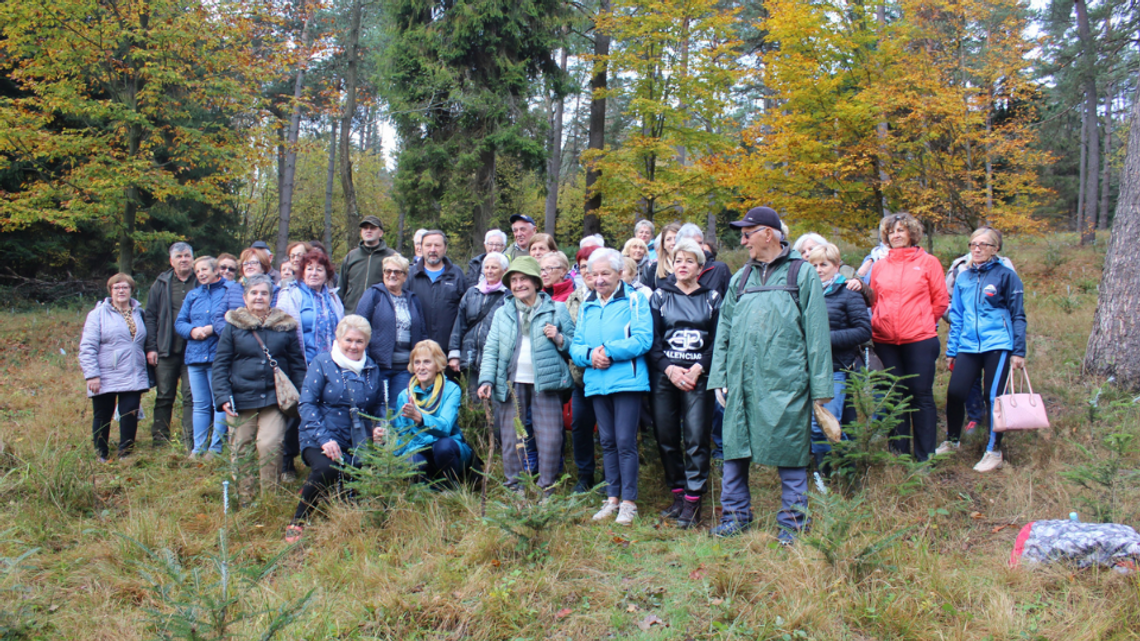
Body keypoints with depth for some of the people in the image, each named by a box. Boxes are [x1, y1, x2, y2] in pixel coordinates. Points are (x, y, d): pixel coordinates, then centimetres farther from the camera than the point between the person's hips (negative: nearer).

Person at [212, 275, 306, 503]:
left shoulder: (285, 325, 9)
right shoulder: (233, 325, 7)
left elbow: (297, 364, 12)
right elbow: (220, 364, 6)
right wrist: (223, 397, -6)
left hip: (274, 399, -1)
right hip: (241, 400, 1)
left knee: (270, 446, -14)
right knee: (240, 450, 3)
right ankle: (244, 500, 16)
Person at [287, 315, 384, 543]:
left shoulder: (372, 369, 11)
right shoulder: (322, 363, -2)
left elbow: (378, 406, 21)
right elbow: (306, 404, -8)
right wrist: (324, 439, -20)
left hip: (358, 444, 4)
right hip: (322, 440, -4)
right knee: (326, 469, -34)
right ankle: (297, 523, -12)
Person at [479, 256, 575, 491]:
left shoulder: (557, 309, 8)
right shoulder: (502, 313, 16)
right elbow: (491, 349, 11)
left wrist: (559, 339, -11)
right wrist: (486, 379, -2)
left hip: (545, 383, -2)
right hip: (511, 384, 3)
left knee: (550, 439, -5)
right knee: (511, 440, 5)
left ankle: (546, 491, 7)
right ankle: (514, 490, 15)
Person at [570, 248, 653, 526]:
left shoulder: (634, 300, -2)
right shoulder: (587, 306, 15)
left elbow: (642, 340, -14)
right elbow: (576, 346, 11)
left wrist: (608, 351, -16)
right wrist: (590, 354, -11)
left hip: (627, 381, -5)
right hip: (596, 382, 6)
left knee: (625, 442, -5)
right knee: (607, 442, 11)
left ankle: (629, 502, 4)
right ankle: (612, 498, 19)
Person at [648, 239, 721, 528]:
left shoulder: (712, 298, 10)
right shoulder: (659, 297, 11)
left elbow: (718, 340, 3)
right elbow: (652, 340, 5)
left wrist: (698, 368, -10)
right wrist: (669, 368, -10)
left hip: (699, 377, -1)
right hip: (665, 376, 2)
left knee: (696, 439, -7)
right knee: (666, 438, 3)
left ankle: (693, 502, -1)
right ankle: (678, 495, 16)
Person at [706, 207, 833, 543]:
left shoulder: (802, 275, 3)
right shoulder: (740, 279, 16)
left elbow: (816, 335, 0)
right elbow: (724, 330, 17)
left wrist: (820, 388, -4)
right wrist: (719, 377, 8)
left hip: (785, 383, -4)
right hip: (742, 383, 5)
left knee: (789, 453, 1)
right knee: (734, 451, 8)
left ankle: (792, 524, 14)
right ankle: (736, 515, 23)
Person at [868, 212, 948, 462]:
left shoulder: (928, 262, 3)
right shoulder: (879, 266, 11)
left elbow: (940, 300, 6)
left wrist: (922, 323, 5)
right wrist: (880, 323, 7)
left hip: (919, 340, -3)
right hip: (886, 341, 3)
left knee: (921, 396, 0)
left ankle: (925, 457, 8)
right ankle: (898, 454, 19)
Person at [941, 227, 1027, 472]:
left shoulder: (1006, 276, 0)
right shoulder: (963, 278, 12)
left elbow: (1018, 316, 2)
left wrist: (1019, 351, -2)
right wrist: (951, 351, 15)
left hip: (997, 346, -3)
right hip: (968, 347, 4)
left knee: (993, 397, -2)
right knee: (955, 392, -5)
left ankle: (994, 452, 11)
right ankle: (951, 441, 17)